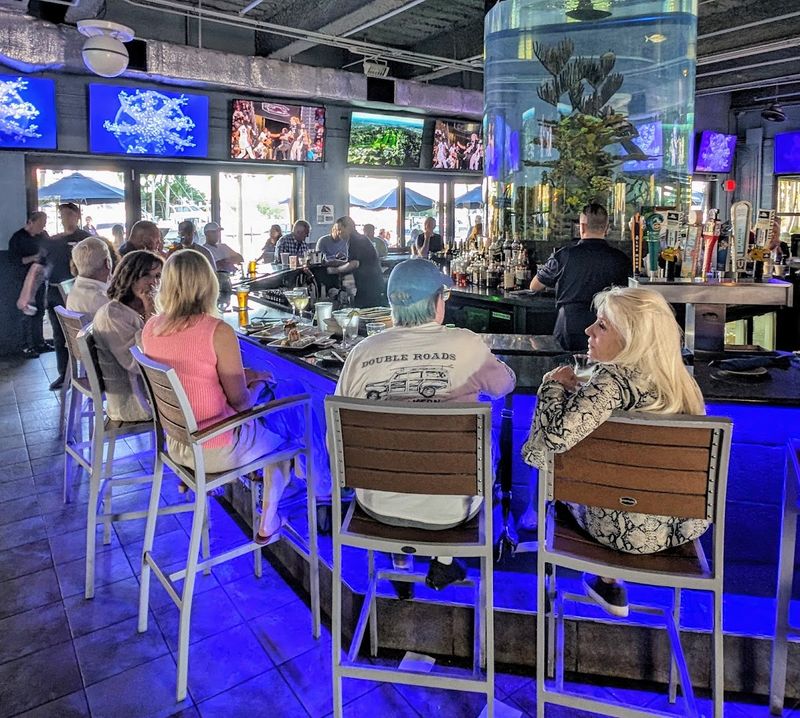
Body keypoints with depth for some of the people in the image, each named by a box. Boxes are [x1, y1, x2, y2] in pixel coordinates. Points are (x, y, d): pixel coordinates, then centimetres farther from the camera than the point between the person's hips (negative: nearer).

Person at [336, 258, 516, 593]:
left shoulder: (361, 352, -11)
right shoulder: (466, 345, -15)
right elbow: (504, 385, 6)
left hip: (377, 503, 2)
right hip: (448, 507, -1)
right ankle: (443, 564, 37)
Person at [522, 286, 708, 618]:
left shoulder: (613, 379, -24)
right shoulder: (680, 379, 0)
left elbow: (557, 436, -32)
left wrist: (555, 385, -15)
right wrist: (578, 389, 7)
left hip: (630, 532, -6)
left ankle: (608, 582, 33)